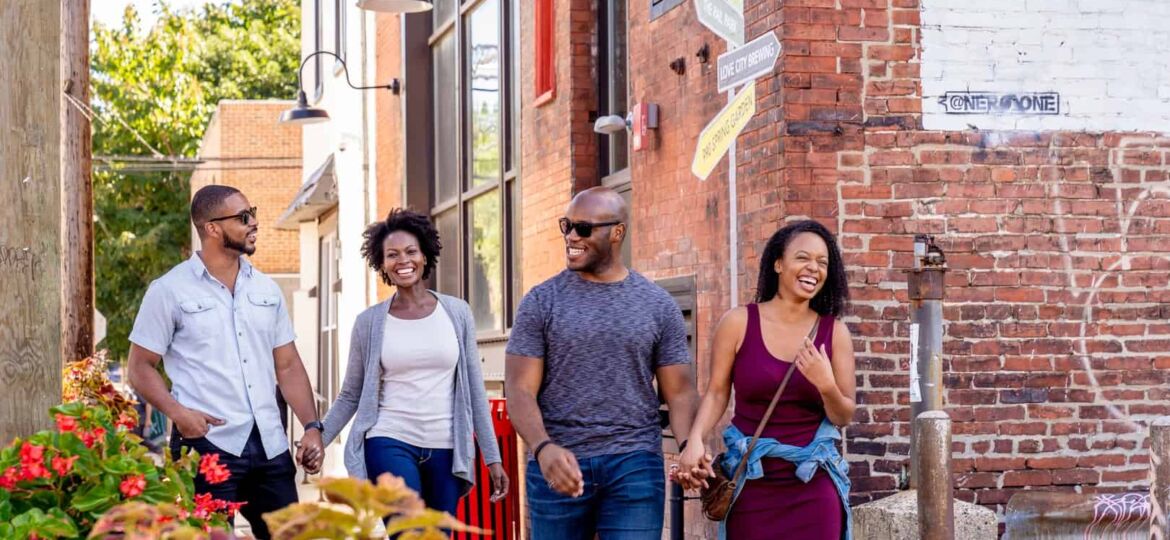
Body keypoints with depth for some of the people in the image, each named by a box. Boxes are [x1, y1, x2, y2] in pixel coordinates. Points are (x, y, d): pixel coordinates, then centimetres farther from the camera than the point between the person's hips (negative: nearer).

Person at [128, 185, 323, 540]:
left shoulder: (266, 290, 14)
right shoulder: (170, 291, -1)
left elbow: (287, 366, 16)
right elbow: (141, 368, 0)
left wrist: (312, 427, 3)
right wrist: (178, 413, -17)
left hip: (270, 446, 5)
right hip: (208, 445, -5)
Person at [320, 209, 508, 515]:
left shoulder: (457, 313, 5)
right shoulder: (369, 322, 2)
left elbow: (474, 388, 8)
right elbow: (351, 395, 8)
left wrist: (492, 457, 5)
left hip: (446, 450, 2)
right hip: (390, 444, -2)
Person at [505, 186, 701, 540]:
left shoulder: (657, 305, 6)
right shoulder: (542, 302, 3)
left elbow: (680, 391, 6)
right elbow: (520, 391, -2)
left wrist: (689, 447, -14)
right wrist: (543, 448, -21)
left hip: (635, 466, 0)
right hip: (558, 465, 0)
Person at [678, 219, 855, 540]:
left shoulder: (834, 332, 2)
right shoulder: (739, 322, -2)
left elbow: (844, 416, 4)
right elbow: (716, 393, 1)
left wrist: (826, 385, -16)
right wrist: (695, 440, -15)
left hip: (813, 484, 1)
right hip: (751, 480, -1)